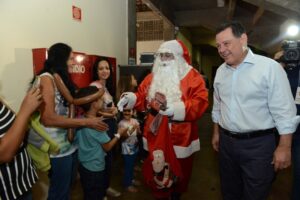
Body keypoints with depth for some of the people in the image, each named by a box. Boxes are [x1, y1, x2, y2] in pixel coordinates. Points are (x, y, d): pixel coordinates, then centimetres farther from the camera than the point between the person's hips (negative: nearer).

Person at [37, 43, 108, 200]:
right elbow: (48, 119, -23)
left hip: (70, 143, 8)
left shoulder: (62, 79, 13)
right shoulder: (46, 79, -14)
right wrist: (87, 122, -21)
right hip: (58, 148, -8)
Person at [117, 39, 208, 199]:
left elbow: (199, 104, -23)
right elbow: (142, 97, 6)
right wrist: (130, 98, -16)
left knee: (179, 171, 20)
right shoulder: (153, 77, 6)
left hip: (179, 136, -3)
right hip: (156, 135, 4)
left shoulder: (192, 77, -11)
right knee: (155, 169, 17)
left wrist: (170, 107, -33)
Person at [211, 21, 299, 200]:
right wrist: (216, 133, 16)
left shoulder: (269, 67, -13)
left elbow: (284, 111, -13)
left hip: (258, 144, -5)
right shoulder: (220, 71, 6)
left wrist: (284, 147, -13)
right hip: (226, 141, 6)